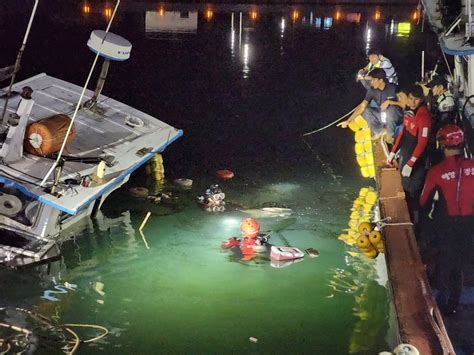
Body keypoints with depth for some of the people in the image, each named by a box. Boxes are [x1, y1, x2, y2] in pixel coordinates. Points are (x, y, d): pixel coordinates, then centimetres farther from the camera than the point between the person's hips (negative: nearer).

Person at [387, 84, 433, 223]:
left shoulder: (424, 116, -21)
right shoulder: (408, 111, 4)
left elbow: (422, 142, -23)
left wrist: (410, 164, -25)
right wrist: (393, 152, 15)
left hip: (416, 161, -8)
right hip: (404, 156, 8)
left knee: (412, 192, -2)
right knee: (405, 188, 19)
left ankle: (415, 221, 11)